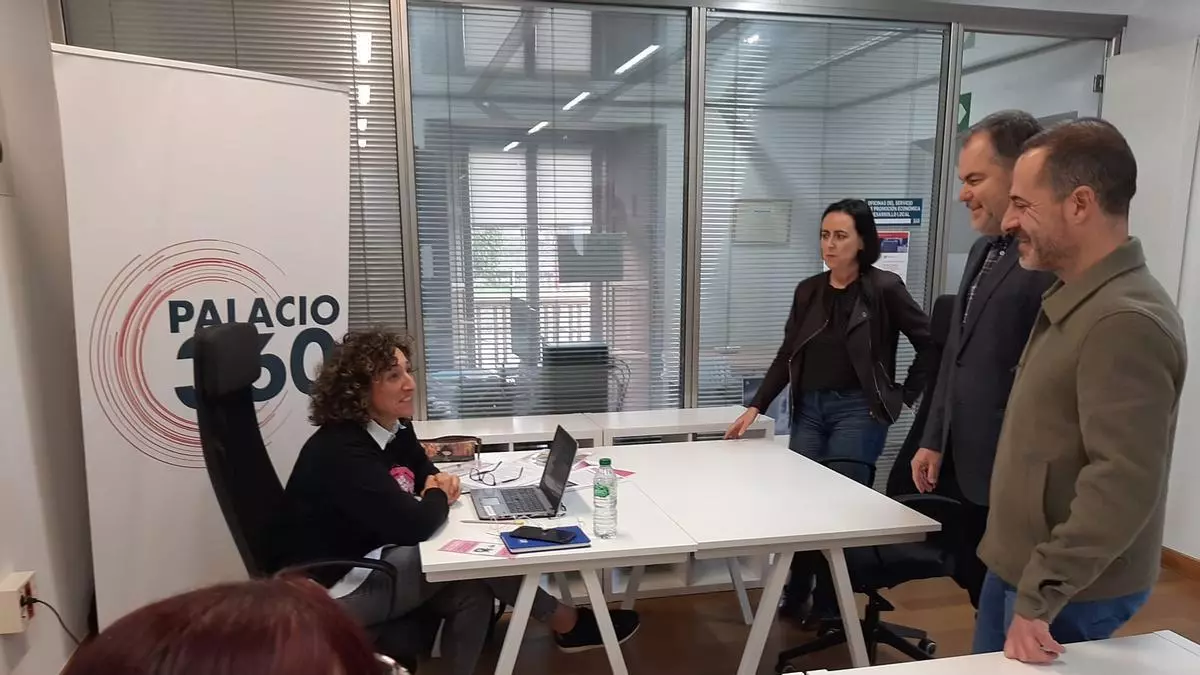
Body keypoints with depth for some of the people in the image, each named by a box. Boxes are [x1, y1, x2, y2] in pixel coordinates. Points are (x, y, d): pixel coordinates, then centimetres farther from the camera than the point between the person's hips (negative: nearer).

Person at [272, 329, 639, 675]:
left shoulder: (394, 428, 1)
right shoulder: (341, 453, -28)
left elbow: (425, 470, 20)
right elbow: (415, 526, -35)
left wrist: (440, 482, -5)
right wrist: (439, 496, -11)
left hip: (370, 562, 9)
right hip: (331, 592, -9)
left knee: (471, 590, -14)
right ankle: (565, 623, 1)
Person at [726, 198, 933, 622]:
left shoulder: (884, 288, -6)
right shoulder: (808, 291, 8)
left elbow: (930, 343, -2)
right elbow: (786, 356, 10)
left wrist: (905, 396, -2)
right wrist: (755, 408, 4)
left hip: (858, 411, -5)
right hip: (809, 409, 5)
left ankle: (829, 603, 14)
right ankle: (794, 597, 22)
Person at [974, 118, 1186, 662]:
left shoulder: (1125, 321, -23)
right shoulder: (1072, 300, 9)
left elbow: (1124, 485, -28)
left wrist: (1040, 598, -23)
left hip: (1068, 596, -9)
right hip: (1020, 567, 9)